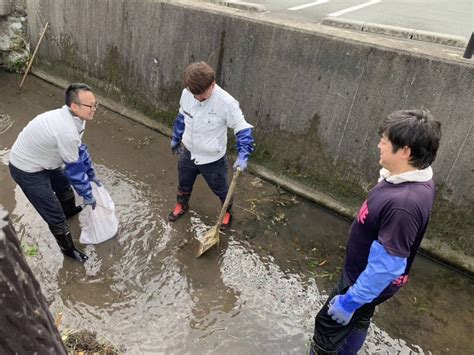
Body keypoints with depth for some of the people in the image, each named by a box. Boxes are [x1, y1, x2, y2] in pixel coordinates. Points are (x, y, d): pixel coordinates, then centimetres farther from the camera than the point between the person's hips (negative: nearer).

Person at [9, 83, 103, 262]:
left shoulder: (71, 118, -8)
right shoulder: (67, 130, -37)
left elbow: (79, 150, 7)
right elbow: (74, 168, -26)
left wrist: (91, 175, 14)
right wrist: (87, 195, -12)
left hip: (40, 160, 9)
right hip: (27, 170, -9)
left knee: (64, 185, 31)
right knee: (54, 214, 1)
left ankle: (69, 210, 63)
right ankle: (68, 248, 25)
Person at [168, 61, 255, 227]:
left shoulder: (226, 103, -30)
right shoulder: (186, 94, -14)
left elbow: (243, 129, -23)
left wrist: (243, 155, -35)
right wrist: (175, 139, 17)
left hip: (213, 159, -4)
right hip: (188, 152, 4)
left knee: (220, 189, 18)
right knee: (183, 183, 26)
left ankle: (228, 212, 47)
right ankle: (181, 205, 56)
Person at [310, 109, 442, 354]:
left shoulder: (404, 203, -39)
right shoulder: (414, 179, -8)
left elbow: (386, 267, -32)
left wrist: (349, 301, -21)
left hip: (368, 281, -8)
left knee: (328, 324, 13)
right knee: (358, 320, 29)